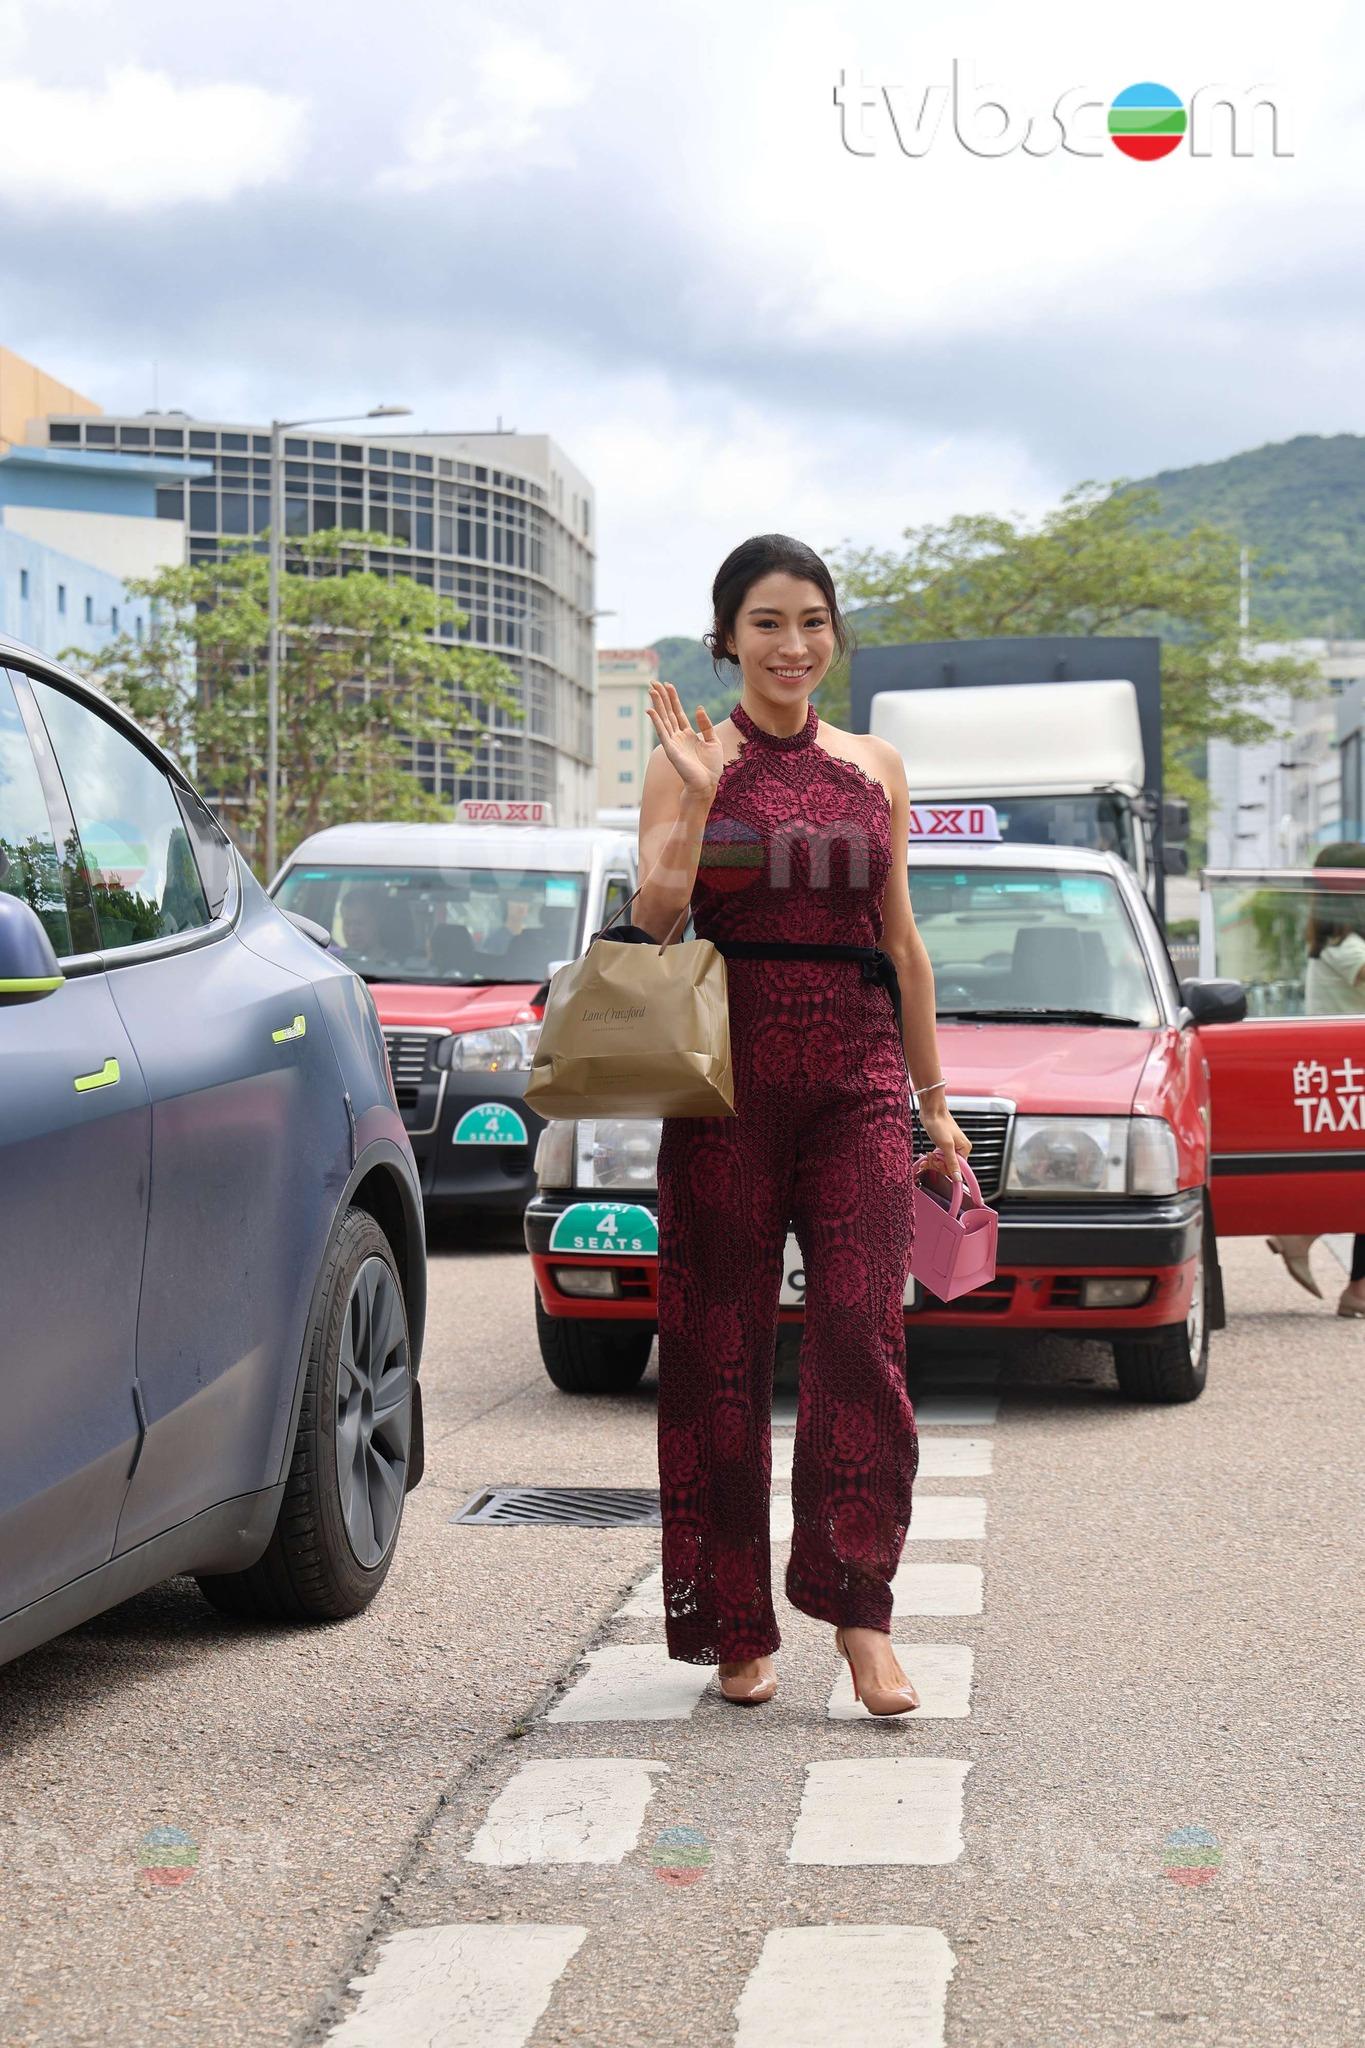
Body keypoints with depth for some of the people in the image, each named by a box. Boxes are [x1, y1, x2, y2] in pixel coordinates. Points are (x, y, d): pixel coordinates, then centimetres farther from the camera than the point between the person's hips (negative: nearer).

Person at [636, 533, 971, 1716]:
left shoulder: (875, 769, 13)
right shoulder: (691, 762, 4)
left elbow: (902, 945, 16)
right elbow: (654, 920, -8)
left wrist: (935, 1103, 15)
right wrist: (699, 793, -19)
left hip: (858, 1075, 2)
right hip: (728, 1073, -2)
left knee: (863, 1332, -10)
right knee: (722, 1347, 1)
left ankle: (860, 1610, -4)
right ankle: (739, 1629, 11)